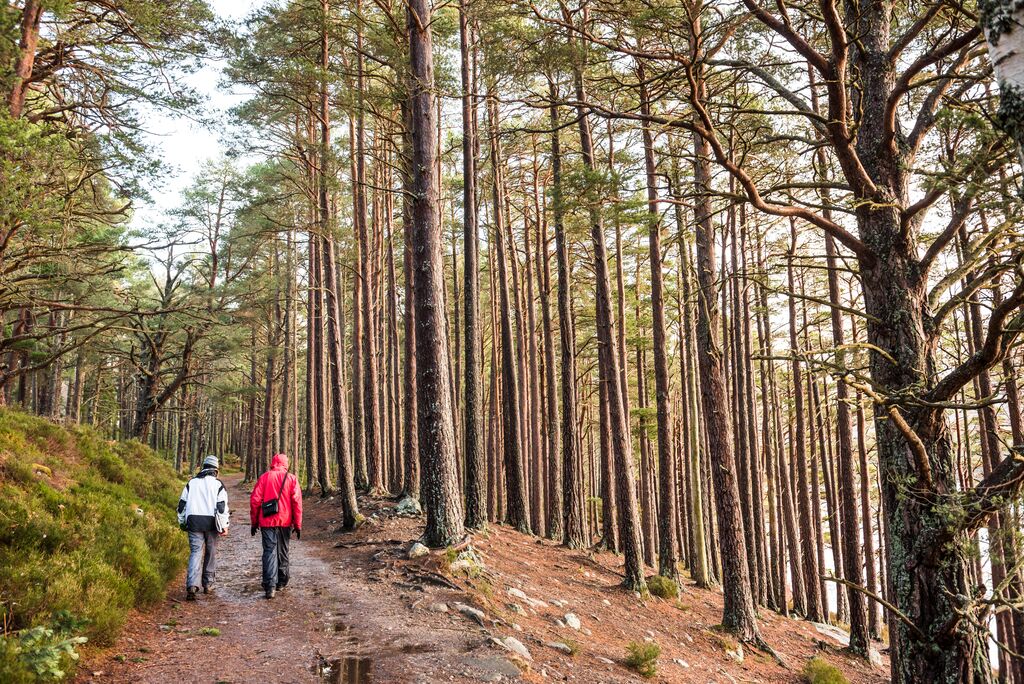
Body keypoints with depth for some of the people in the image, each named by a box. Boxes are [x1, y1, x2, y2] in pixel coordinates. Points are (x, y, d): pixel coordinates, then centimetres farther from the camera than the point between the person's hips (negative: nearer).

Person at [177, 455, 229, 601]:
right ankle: (208, 585, 18)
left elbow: (182, 504, 12)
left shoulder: (192, 482, 10)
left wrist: (182, 523, 22)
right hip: (211, 523, -2)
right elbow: (222, 507, -6)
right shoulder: (218, 484, 1)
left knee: (195, 553, -2)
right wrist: (224, 526, -3)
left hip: (194, 522, 2)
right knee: (211, 553, 12)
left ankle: (192, 585, -19)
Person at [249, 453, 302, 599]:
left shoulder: (264, 477, 2)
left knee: (269, 551, -3)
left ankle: (270, 586, -15)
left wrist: (254, 522, 8)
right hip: (285, 521, 1)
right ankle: (281, 582, 27)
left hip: (267, 522, -1)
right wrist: (298, 525, 2)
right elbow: (297, 502, -3)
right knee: (283, 551, 16)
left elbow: (255, 500, 0)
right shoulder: (291, 479, 2)